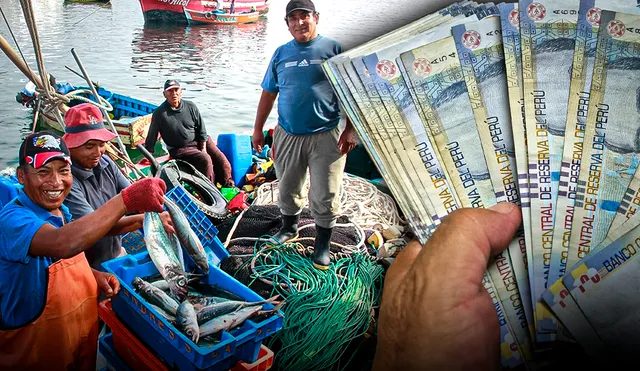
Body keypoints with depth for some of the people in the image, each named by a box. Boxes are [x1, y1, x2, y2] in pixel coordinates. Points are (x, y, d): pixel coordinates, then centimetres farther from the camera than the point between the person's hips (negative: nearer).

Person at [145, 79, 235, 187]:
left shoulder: (190, 107, -2)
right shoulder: (159, 113, -12)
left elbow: (201, 129, 4)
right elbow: (152, 137, -5)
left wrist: (203, 149, -2)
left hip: (200, 141, 4)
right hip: (180, 149, -4)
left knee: (223, 162, -10)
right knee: (205, 160, -30)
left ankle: (230, 186, 9)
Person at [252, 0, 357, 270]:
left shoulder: (333, 49, -1)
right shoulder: (281, 54, 9)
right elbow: (268, 94, 14)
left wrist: (350, 129, -9)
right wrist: (258, 129, 13)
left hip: (326, 135, -3)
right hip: (287, 135, 4)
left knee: (325, 195, 1)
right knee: (287, 188, 16)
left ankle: (322, 245, 19)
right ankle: (289, 227, 41)